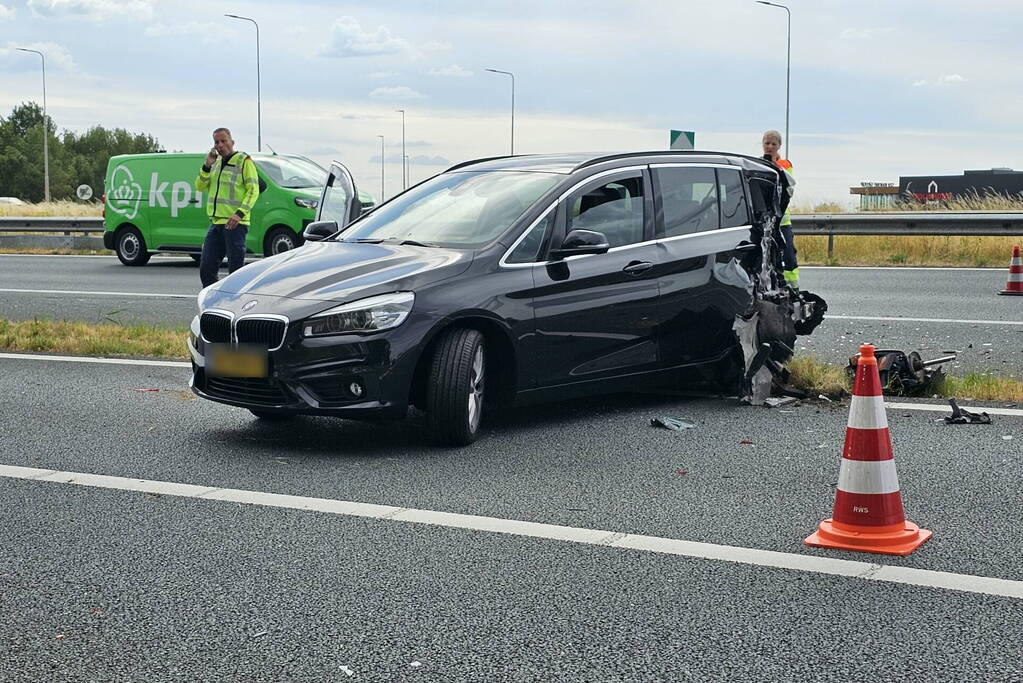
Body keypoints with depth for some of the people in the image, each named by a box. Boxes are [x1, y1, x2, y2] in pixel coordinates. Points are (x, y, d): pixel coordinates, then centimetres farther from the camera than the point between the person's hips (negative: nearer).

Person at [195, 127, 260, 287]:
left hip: (234, 224, -7)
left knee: (235, 270, -6)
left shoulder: (244, 161, -3)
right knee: (206, 268, 7)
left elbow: (253, 190, -10)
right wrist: (207, 165, 0)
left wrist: (240, 214, -21)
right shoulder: (216, 162, 19)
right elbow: (200, 186, 15)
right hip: (216, 223, 7)